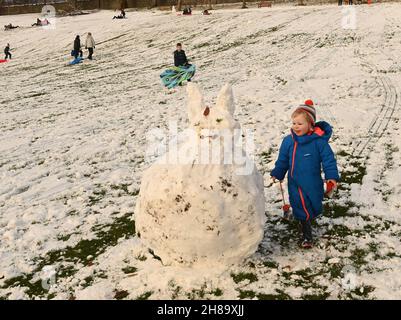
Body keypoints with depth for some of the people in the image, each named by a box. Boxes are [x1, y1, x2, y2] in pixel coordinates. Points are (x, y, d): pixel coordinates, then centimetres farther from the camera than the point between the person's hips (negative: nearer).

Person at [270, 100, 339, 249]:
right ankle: (307, 236, 21)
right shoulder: (288, 141, -4)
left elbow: (328, 158, -10)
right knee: (301, 209, 7)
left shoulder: (319, 140, -14)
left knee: (313, 207, 14)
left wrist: (332, 176, -15)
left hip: (312, 183, -2)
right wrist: (277, 174, 10)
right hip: (295, 184, 2)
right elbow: (283, 160, 9)